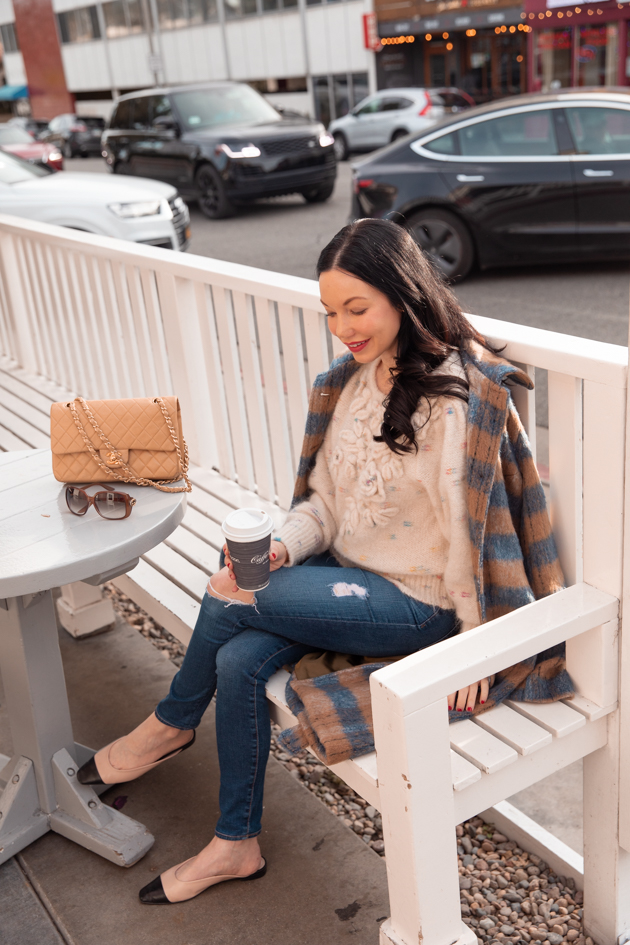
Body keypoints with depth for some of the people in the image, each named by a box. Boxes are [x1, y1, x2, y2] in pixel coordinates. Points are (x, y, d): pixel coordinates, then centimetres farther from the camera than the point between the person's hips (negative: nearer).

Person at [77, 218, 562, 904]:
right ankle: (235, 845, 6)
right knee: (238, 661, -14)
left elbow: (470, 528, -17)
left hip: (415, 602, -7)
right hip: (349, 576, 7)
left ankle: (171, 725, 13)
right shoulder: (351, 382, 7)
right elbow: (325, 502, 9)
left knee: (227, 599, -17)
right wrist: (280, 547, -11)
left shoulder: (452, 395, -19)